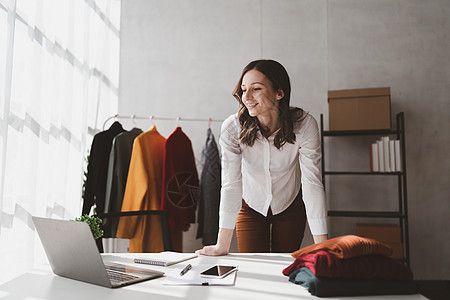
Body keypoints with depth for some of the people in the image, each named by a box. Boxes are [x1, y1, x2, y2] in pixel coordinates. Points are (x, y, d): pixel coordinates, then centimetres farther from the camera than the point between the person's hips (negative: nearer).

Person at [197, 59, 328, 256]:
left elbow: (312, 183, -26)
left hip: (291, 206, 1)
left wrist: (323, 246, -29)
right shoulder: (232, 128, -27)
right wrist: (222, 246, -27)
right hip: (251, 207, 0)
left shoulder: (304, 125, -27)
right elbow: (231, 185, -26)